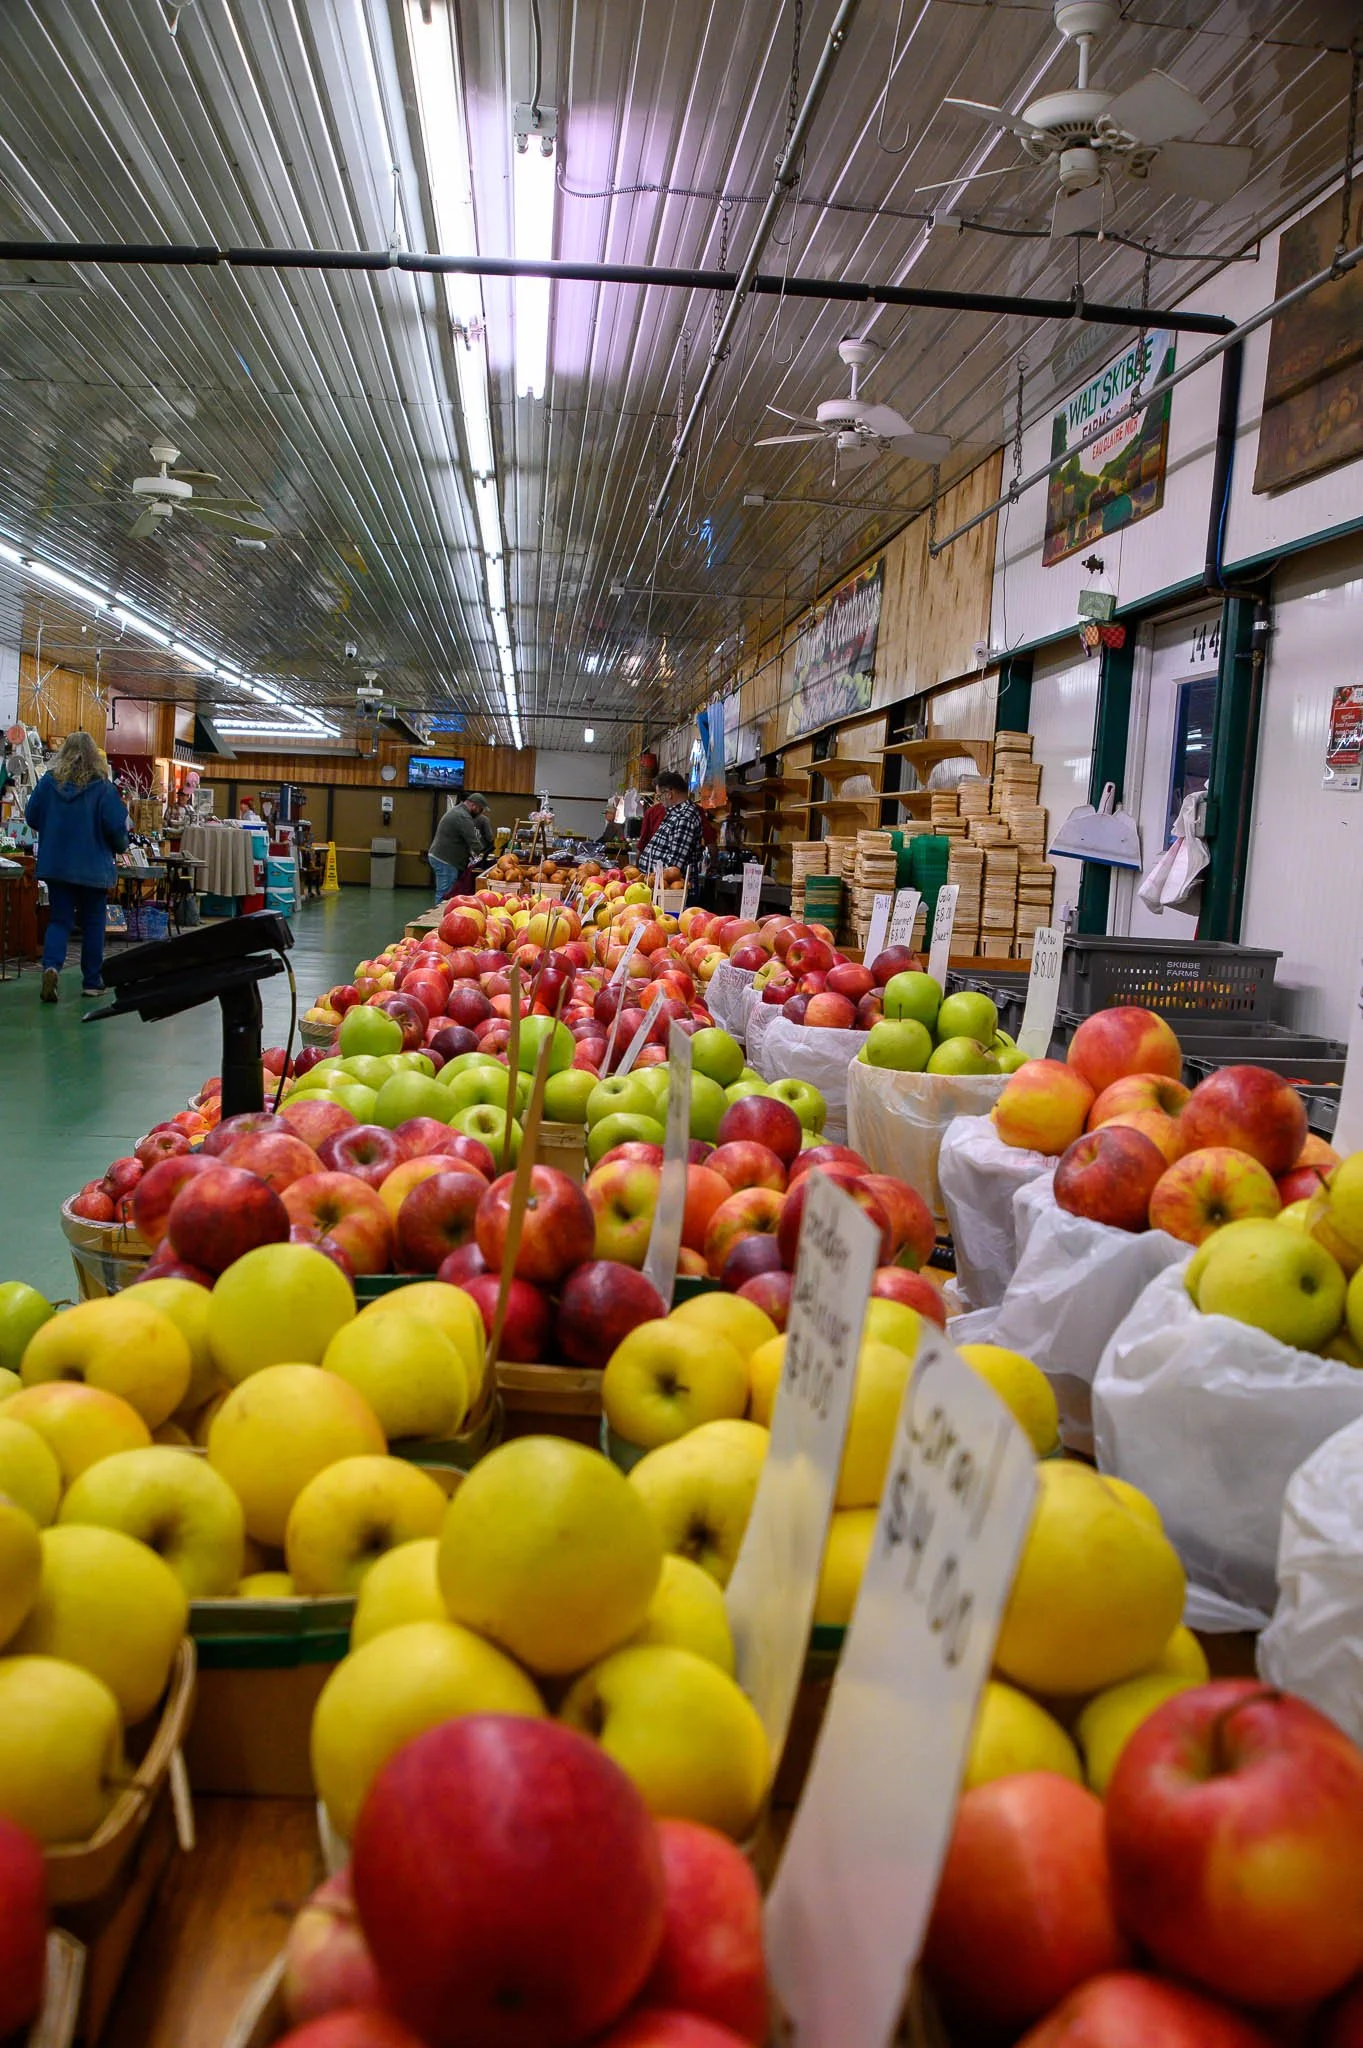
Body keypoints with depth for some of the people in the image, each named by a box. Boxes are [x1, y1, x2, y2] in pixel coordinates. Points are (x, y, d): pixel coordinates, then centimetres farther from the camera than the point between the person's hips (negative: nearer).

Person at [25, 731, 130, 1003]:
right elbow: (116, 826, -14)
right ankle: (92, 982, 14)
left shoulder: (49, 781, -2)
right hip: (93, 867, -2)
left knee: (59, 920, 8)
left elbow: (32, 816, 5)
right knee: (92, 924, 9)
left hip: (56, 864, 2)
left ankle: (51, 966, -17)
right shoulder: (102, 787, -11)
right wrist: (121, 846, 8)